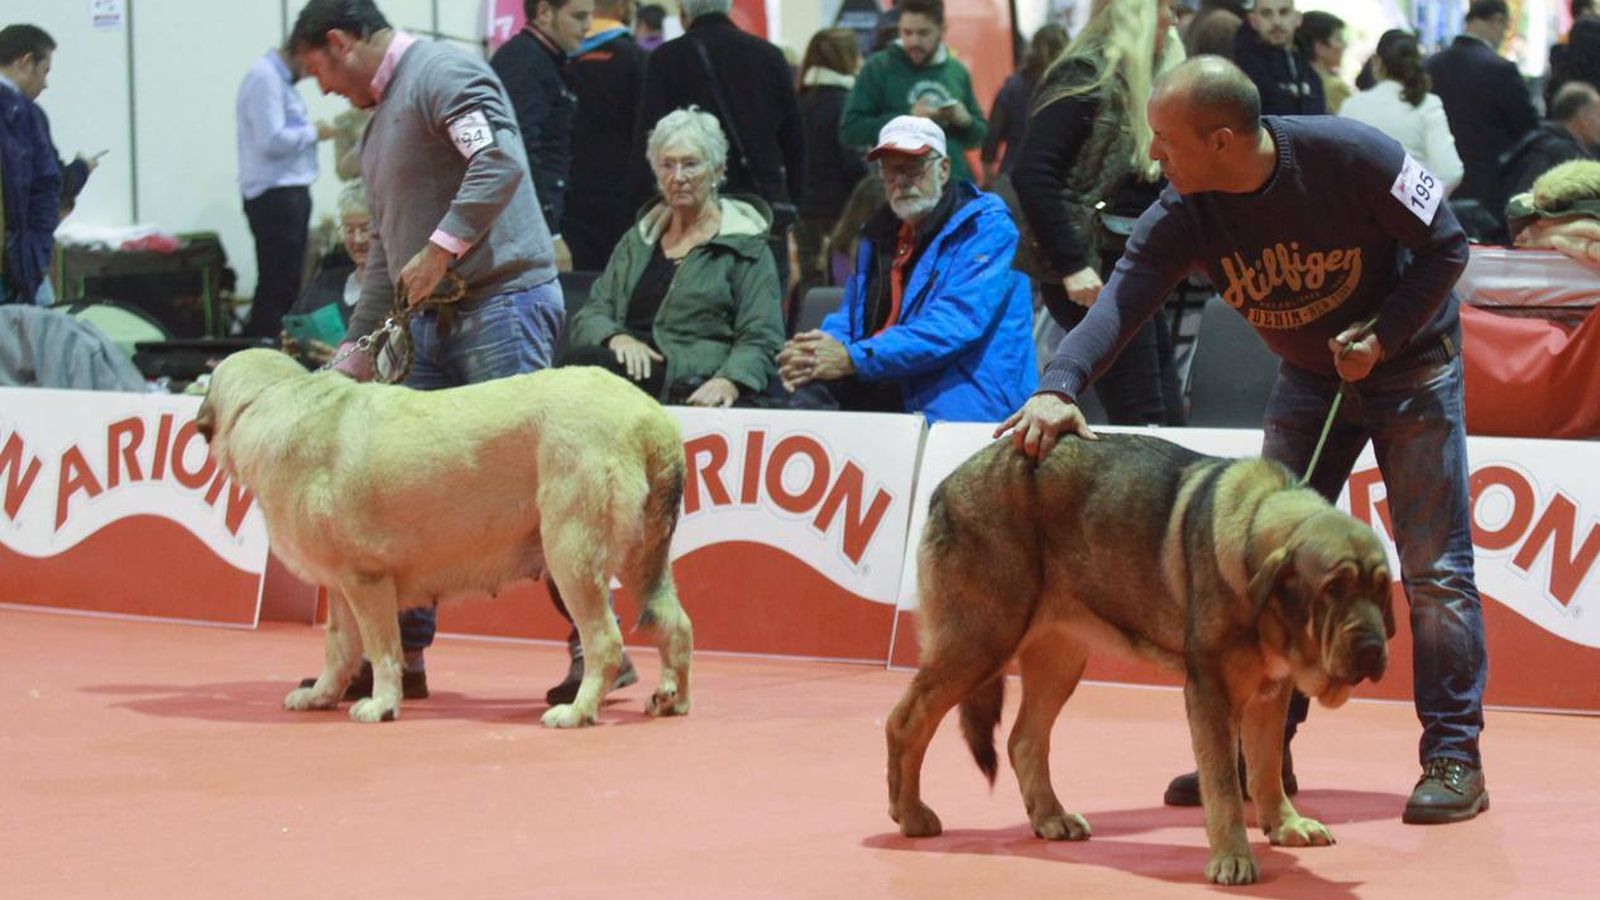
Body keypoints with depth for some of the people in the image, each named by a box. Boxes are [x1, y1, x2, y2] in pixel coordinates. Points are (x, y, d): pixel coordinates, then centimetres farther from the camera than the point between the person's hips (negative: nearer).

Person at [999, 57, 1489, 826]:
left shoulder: (1350, 157, -28)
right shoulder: (1182, 216, -18)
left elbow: (1445, 247, -17)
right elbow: (1122, 297, -32)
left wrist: (1384, 336, -27)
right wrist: (1060, 385, -49)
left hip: (1408, 358, -4)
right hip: (1311, 378, 5)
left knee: (1434, 567, -6)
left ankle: (1453, 757, 1)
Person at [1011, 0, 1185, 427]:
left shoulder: (1139, 83, 16)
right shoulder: (1085, 79, -11)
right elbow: (1031, 174, -20)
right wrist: (1071, 265, -22)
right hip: (1093, 275, -9)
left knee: (1168, 421, 8)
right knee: (1141, 423, -10)